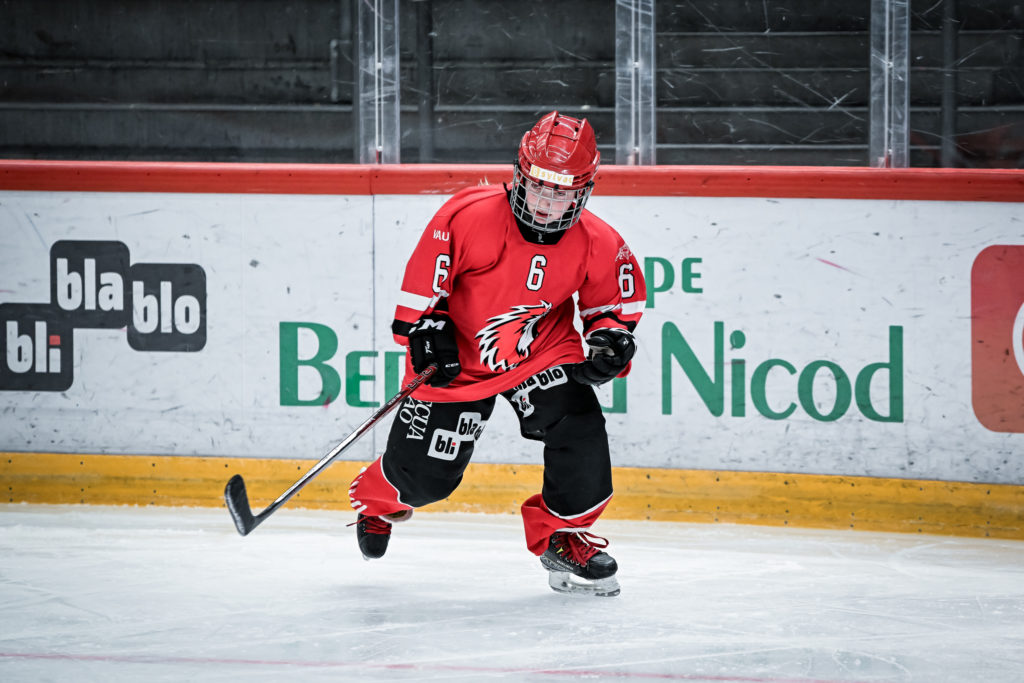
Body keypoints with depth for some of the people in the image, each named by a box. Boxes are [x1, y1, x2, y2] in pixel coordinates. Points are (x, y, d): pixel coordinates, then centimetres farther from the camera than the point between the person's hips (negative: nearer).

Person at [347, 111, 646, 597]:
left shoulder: (597, 244, -14)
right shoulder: (469, 215, -26)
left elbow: (612, 300, 3)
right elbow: (425, 271, -14)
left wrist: (611, 337, -15)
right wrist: (426, 329, -18)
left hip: (543, 352, 3)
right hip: (457, 356, -2)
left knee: (580, 432, -20)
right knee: (425, 473, 0)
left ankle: (564, 536, 2)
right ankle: (377, 500, 38)